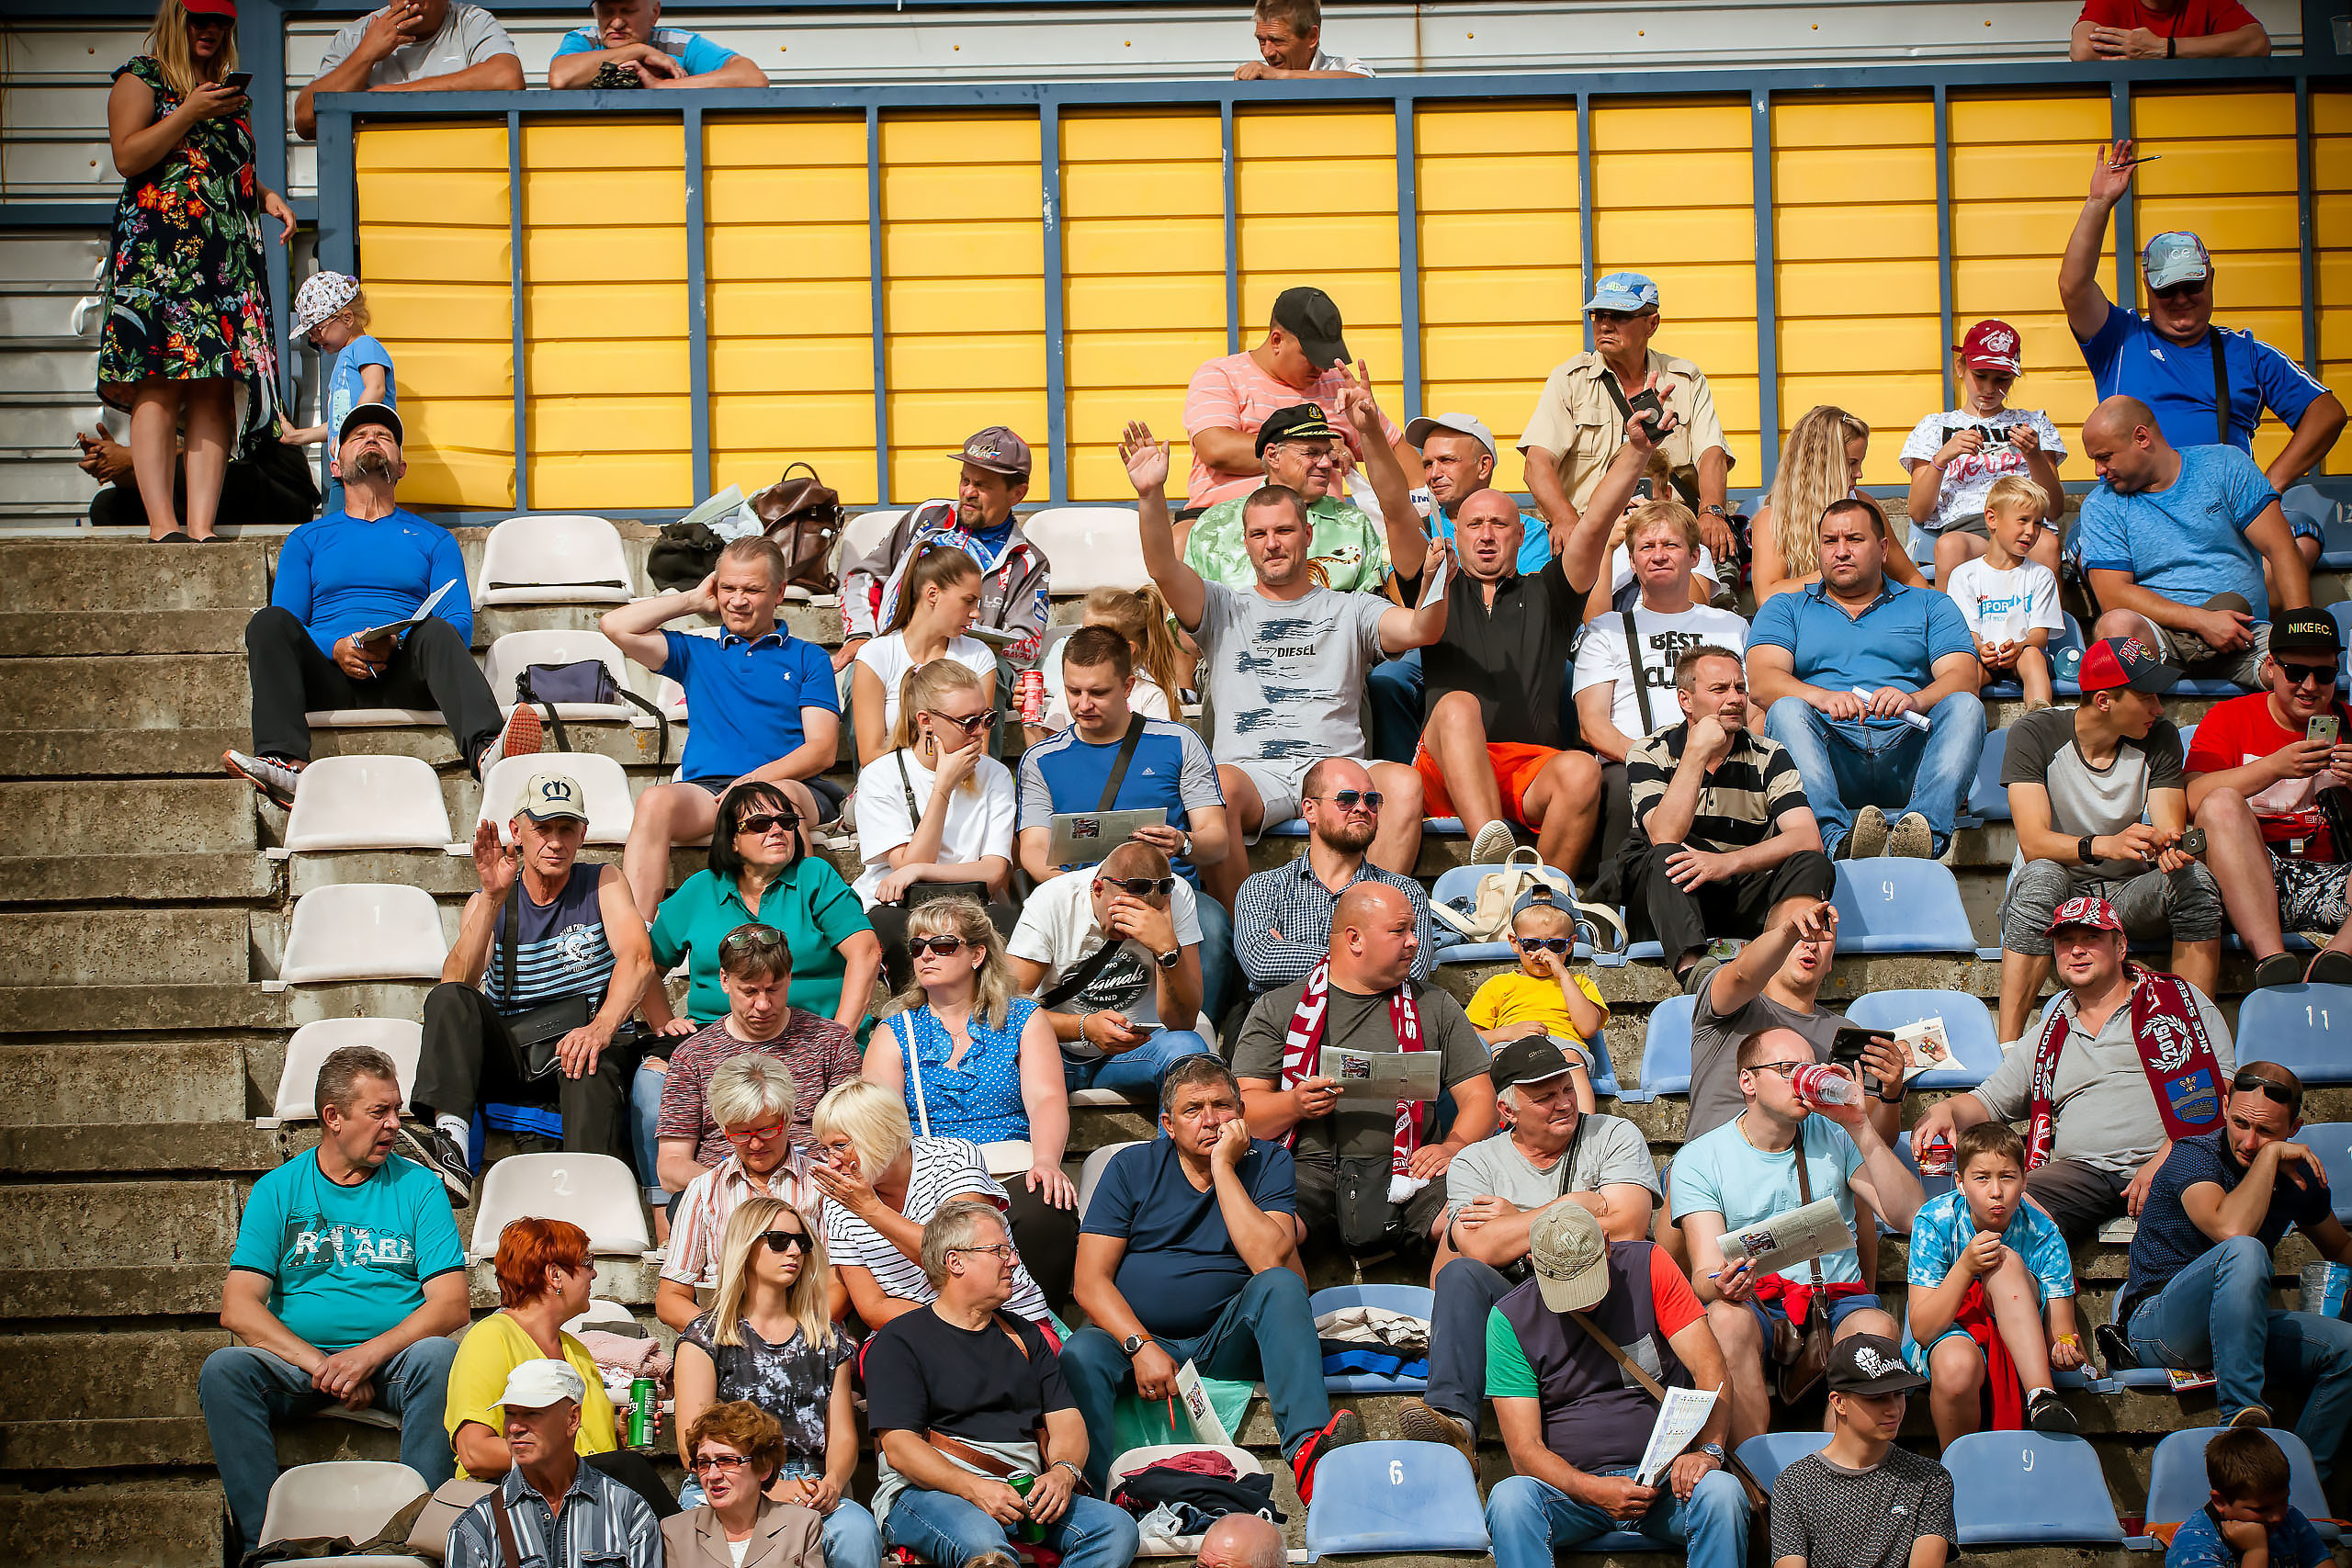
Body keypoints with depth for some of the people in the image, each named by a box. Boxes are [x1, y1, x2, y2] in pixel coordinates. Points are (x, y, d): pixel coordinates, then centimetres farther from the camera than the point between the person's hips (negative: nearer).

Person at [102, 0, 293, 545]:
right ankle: (162, 525, -19)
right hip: (158, 250, -6)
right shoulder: (140, 79, 6)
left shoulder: (232, 91, 25)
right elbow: (127, 158, -7)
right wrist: (190, 113, -11)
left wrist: (266, 197, 15)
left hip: (232, 253, 6)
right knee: (159, 387, -14)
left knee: (216, 390, -5)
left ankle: (203, 525, -10)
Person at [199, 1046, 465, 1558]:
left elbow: (451, 1304, -2)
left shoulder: (417, 1186, 8)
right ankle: (263, 1542, -30)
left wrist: (368, 1355, -18)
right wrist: (320, 1365, -16)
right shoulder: (278, 1190, 8)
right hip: (298, 1359, 1)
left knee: (439, 1357, -33)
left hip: (392, 1357, -1)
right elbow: (238, 1308, -2)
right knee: (223, 1371, -28)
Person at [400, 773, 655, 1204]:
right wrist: (493, 898, -19)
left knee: (593, 1068, -38)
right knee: (448, 1001, -24)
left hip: (579, 1042, -2)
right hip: (509, 1055, 2)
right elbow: (456, 984, -8)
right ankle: (450, 1141, -45)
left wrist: (601, 1028, -32)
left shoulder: (601, 885, 8)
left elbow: (638, 960, -12)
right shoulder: (487, 904, 11)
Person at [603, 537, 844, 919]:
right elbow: (615, 626, 15)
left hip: (788, 782, -2)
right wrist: (693, 600, 22)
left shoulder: (807, 658, 19)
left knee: (780, 797, -40)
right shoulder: (697, 653, 26)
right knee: (656, 800, -33)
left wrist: (758, 778, -11)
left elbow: (822, 750, 7)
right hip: (705, 786, 2)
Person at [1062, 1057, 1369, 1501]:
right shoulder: (1132, 1167, 2)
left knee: (1281, 1285, -28)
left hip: (1224, 1343, 0)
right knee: (1080, 1357, -32)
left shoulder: (1267, 1162, 2)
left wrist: (1223, 1167, -16)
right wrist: (1141, 1347, -20)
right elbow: (1091, 1280, -5)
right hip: (1133, 1333, 0)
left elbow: (1268, 1260, -17)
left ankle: (1308, 1450, -44)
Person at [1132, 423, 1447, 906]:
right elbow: (1163, 570, 2)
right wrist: (1151, 495, -15)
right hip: (1250, 769, -1)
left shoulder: (1350, 611, 20)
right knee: (1214, 787, -36)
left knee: (1404, 784, -31)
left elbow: (1419, 630, 2)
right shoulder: (1225, 610, 20)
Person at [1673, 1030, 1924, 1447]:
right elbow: (1705, 1272, -5)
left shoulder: (1836, 1138, 11)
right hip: (1755, 1303, -1)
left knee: (1878, 1328, -33)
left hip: (1838, 1299, 1)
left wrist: (1861, 1128, -9)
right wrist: (1722, 1285, -31)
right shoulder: (1698, 1160, 4)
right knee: (1726, 1318, -36)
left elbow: (1909, 1216, -2)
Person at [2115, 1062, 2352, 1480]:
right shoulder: (2195, 1156, -11)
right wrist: (2270, 1157, -22)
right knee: (2244, 1253, -35)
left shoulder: (2299, 1174, 8)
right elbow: (2231, 1229, -31)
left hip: (2235, 1328, 6)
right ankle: (2240, 1411, -39)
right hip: (2158, 1326, -6)